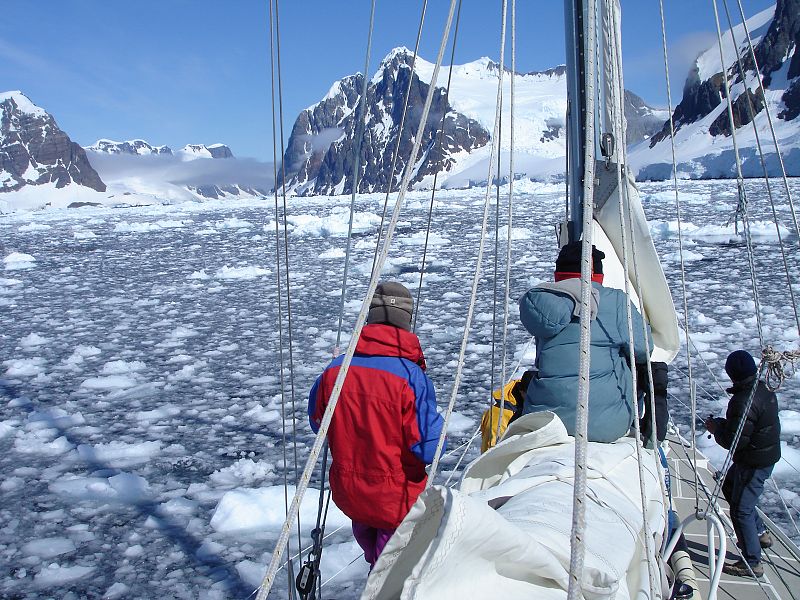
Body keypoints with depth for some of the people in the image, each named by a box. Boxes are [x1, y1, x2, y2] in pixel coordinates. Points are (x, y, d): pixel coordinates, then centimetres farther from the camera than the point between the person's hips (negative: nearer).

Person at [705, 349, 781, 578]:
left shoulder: (743, 401, -28)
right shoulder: (765, 390, 1)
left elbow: (734, 442, -25)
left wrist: (716, 428, -8)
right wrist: (724, 424, 7)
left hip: (753, 463, -10)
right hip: (769, 455, 10)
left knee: (741, 510, 2)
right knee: (729, 486, 27)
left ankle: (752, 563, 13)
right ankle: (760, 533, 37)